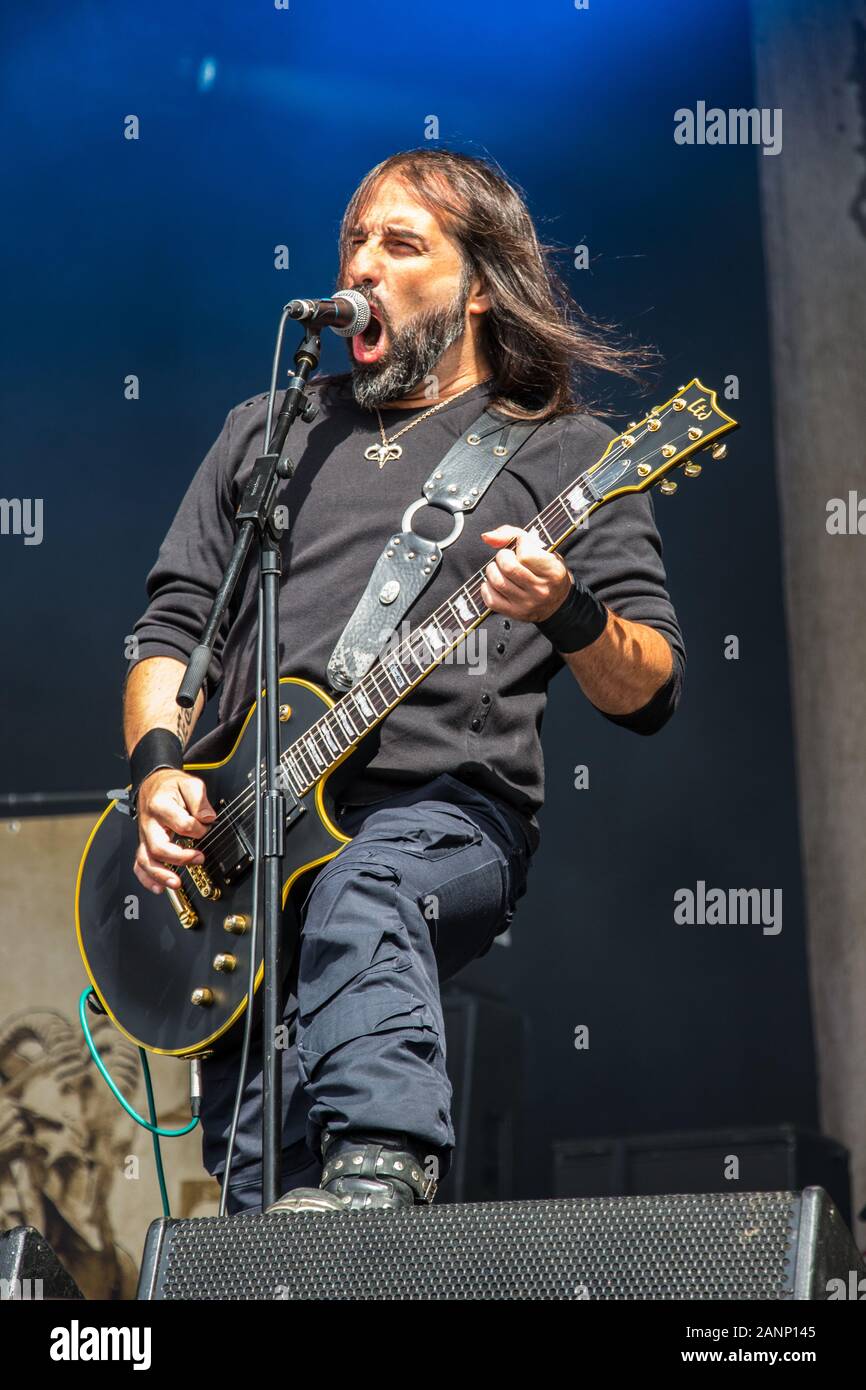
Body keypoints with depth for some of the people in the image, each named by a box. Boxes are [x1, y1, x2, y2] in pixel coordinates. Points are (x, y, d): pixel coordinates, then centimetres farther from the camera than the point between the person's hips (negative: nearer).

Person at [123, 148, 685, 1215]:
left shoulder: (564, 452, 13)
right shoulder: (270, 432, 25)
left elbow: (649, 695, 5)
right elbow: (171, 629, 22)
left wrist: (568, 611, -17)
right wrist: (159, 771, 2)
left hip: (446, 812, -4)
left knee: (359, 893, -41)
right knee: (256, 1173, -14)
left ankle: (377, 1166, -57)